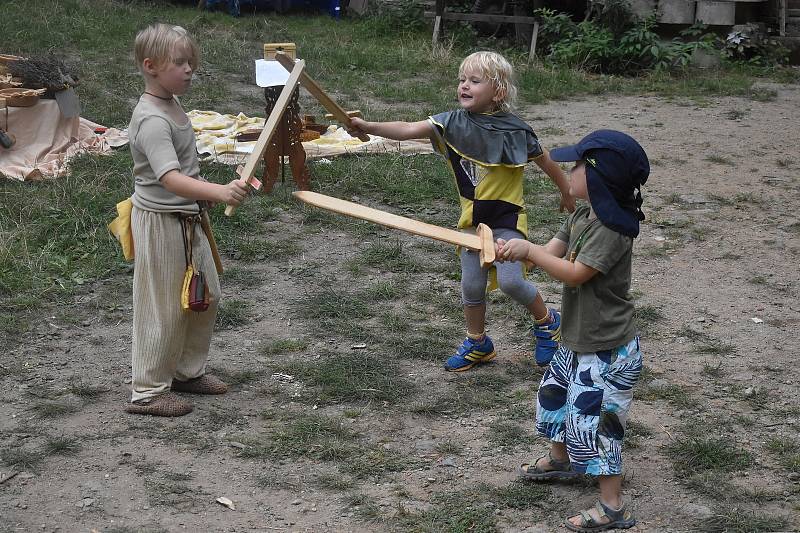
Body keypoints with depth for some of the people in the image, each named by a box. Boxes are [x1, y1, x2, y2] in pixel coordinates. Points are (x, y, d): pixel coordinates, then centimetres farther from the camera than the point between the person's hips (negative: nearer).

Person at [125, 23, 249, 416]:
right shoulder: (152, 121, -25)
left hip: (185, 218, 10)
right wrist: (219, 192, -49)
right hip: (160, 222, -10)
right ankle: (148, 391, 14)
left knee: (206, 297, 18)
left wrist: (205, 193, 26)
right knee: (164, 308, 1)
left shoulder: (172, 106, 5)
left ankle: (186, 371, 35)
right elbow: (170, 179, -38)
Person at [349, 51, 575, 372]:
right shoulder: (453, 123, -9)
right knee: (471, 285, 9)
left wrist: (568, 195, 14)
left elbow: (546, 162, 1)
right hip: (472, 218, 4)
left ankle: (547, 321, 14)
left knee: (510, 280, -15)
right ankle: (478, 344, 31)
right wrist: (368, 127, -38)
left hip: (507, 216, -4)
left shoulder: (515, 130, -14)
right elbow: (409, 130, -23)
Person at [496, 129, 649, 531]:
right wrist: (514, 250, -20)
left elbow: (575, 273, -26)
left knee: (591, 422, -4)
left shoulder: (613, 229, -25)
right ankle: (560, 460, 51)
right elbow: (551, 252, -1)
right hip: (578, 340, 10)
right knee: (554, 396, 26)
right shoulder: (582, 216, 3)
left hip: (606, 350, -10)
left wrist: (528, 251, -22)